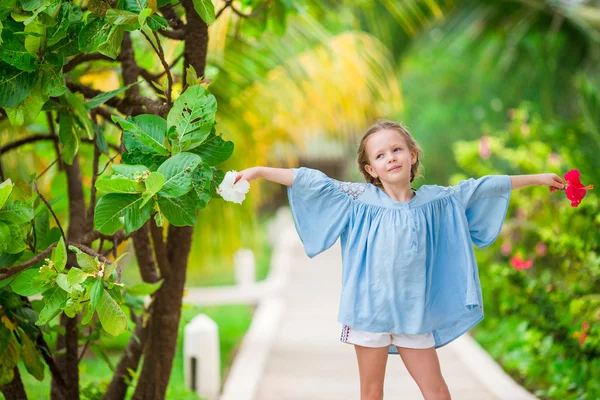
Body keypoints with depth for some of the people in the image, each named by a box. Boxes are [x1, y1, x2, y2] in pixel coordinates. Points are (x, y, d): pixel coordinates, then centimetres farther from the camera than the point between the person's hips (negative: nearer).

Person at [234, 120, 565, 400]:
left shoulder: (437, 200, 4)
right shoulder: (358, 199, -2)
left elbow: (482, 188, 11)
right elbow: (311, 182, -5)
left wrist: (537, 178, 18)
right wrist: (259, 171, -9)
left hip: (414, 314, 2)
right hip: (369, 310, -2)